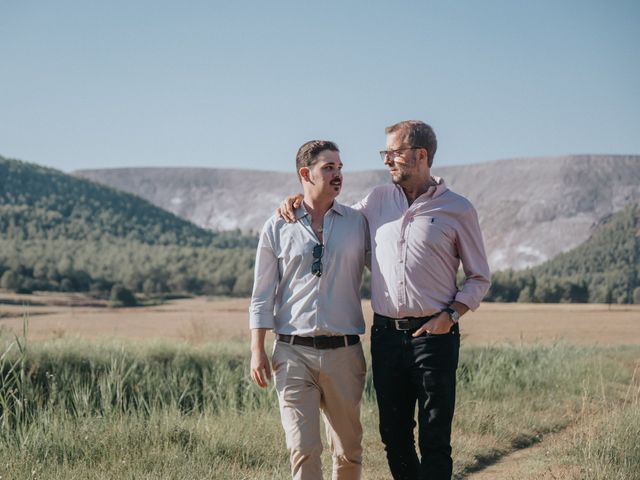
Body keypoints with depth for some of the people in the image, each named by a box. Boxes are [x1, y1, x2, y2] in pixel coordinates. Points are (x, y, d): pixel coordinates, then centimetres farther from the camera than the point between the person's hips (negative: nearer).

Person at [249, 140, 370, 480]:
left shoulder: (358, 223, 8)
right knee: (304, 450, -8)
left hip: (344, 352, 2)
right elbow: (262, 294, 6)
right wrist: (257, 350, -1)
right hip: (293, 352, -2)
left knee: (348, 450, 10)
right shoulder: (278, 228, 5)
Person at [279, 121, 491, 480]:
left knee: (434, 439, -3)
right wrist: (301, 201, 10)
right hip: (386, 333, 4)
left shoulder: (458, 210, 0)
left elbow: (480, 278, 6)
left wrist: (451, 315, -9)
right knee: (394, 435, 10)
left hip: (434, 335, -4)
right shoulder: (378, 200, 10)